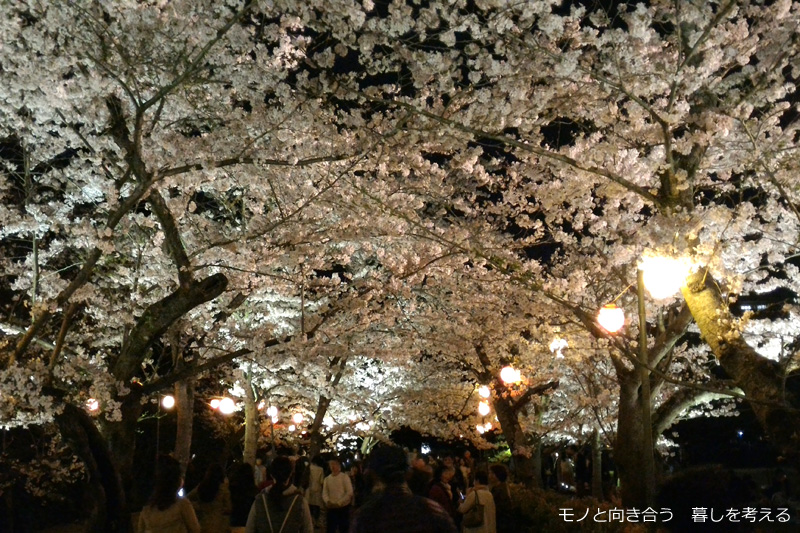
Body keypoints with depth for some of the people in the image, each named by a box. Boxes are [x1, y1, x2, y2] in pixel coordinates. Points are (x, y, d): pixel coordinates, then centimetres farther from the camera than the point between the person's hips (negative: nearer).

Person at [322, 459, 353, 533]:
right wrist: (327, 501, -16)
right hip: (331, 508, 4)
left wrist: (339, 503, -15)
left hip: (343, 508, -4)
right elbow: (324, 493, 4)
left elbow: (349, 492, -10)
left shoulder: (344, 477, -5)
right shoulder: (327, 479, 7)